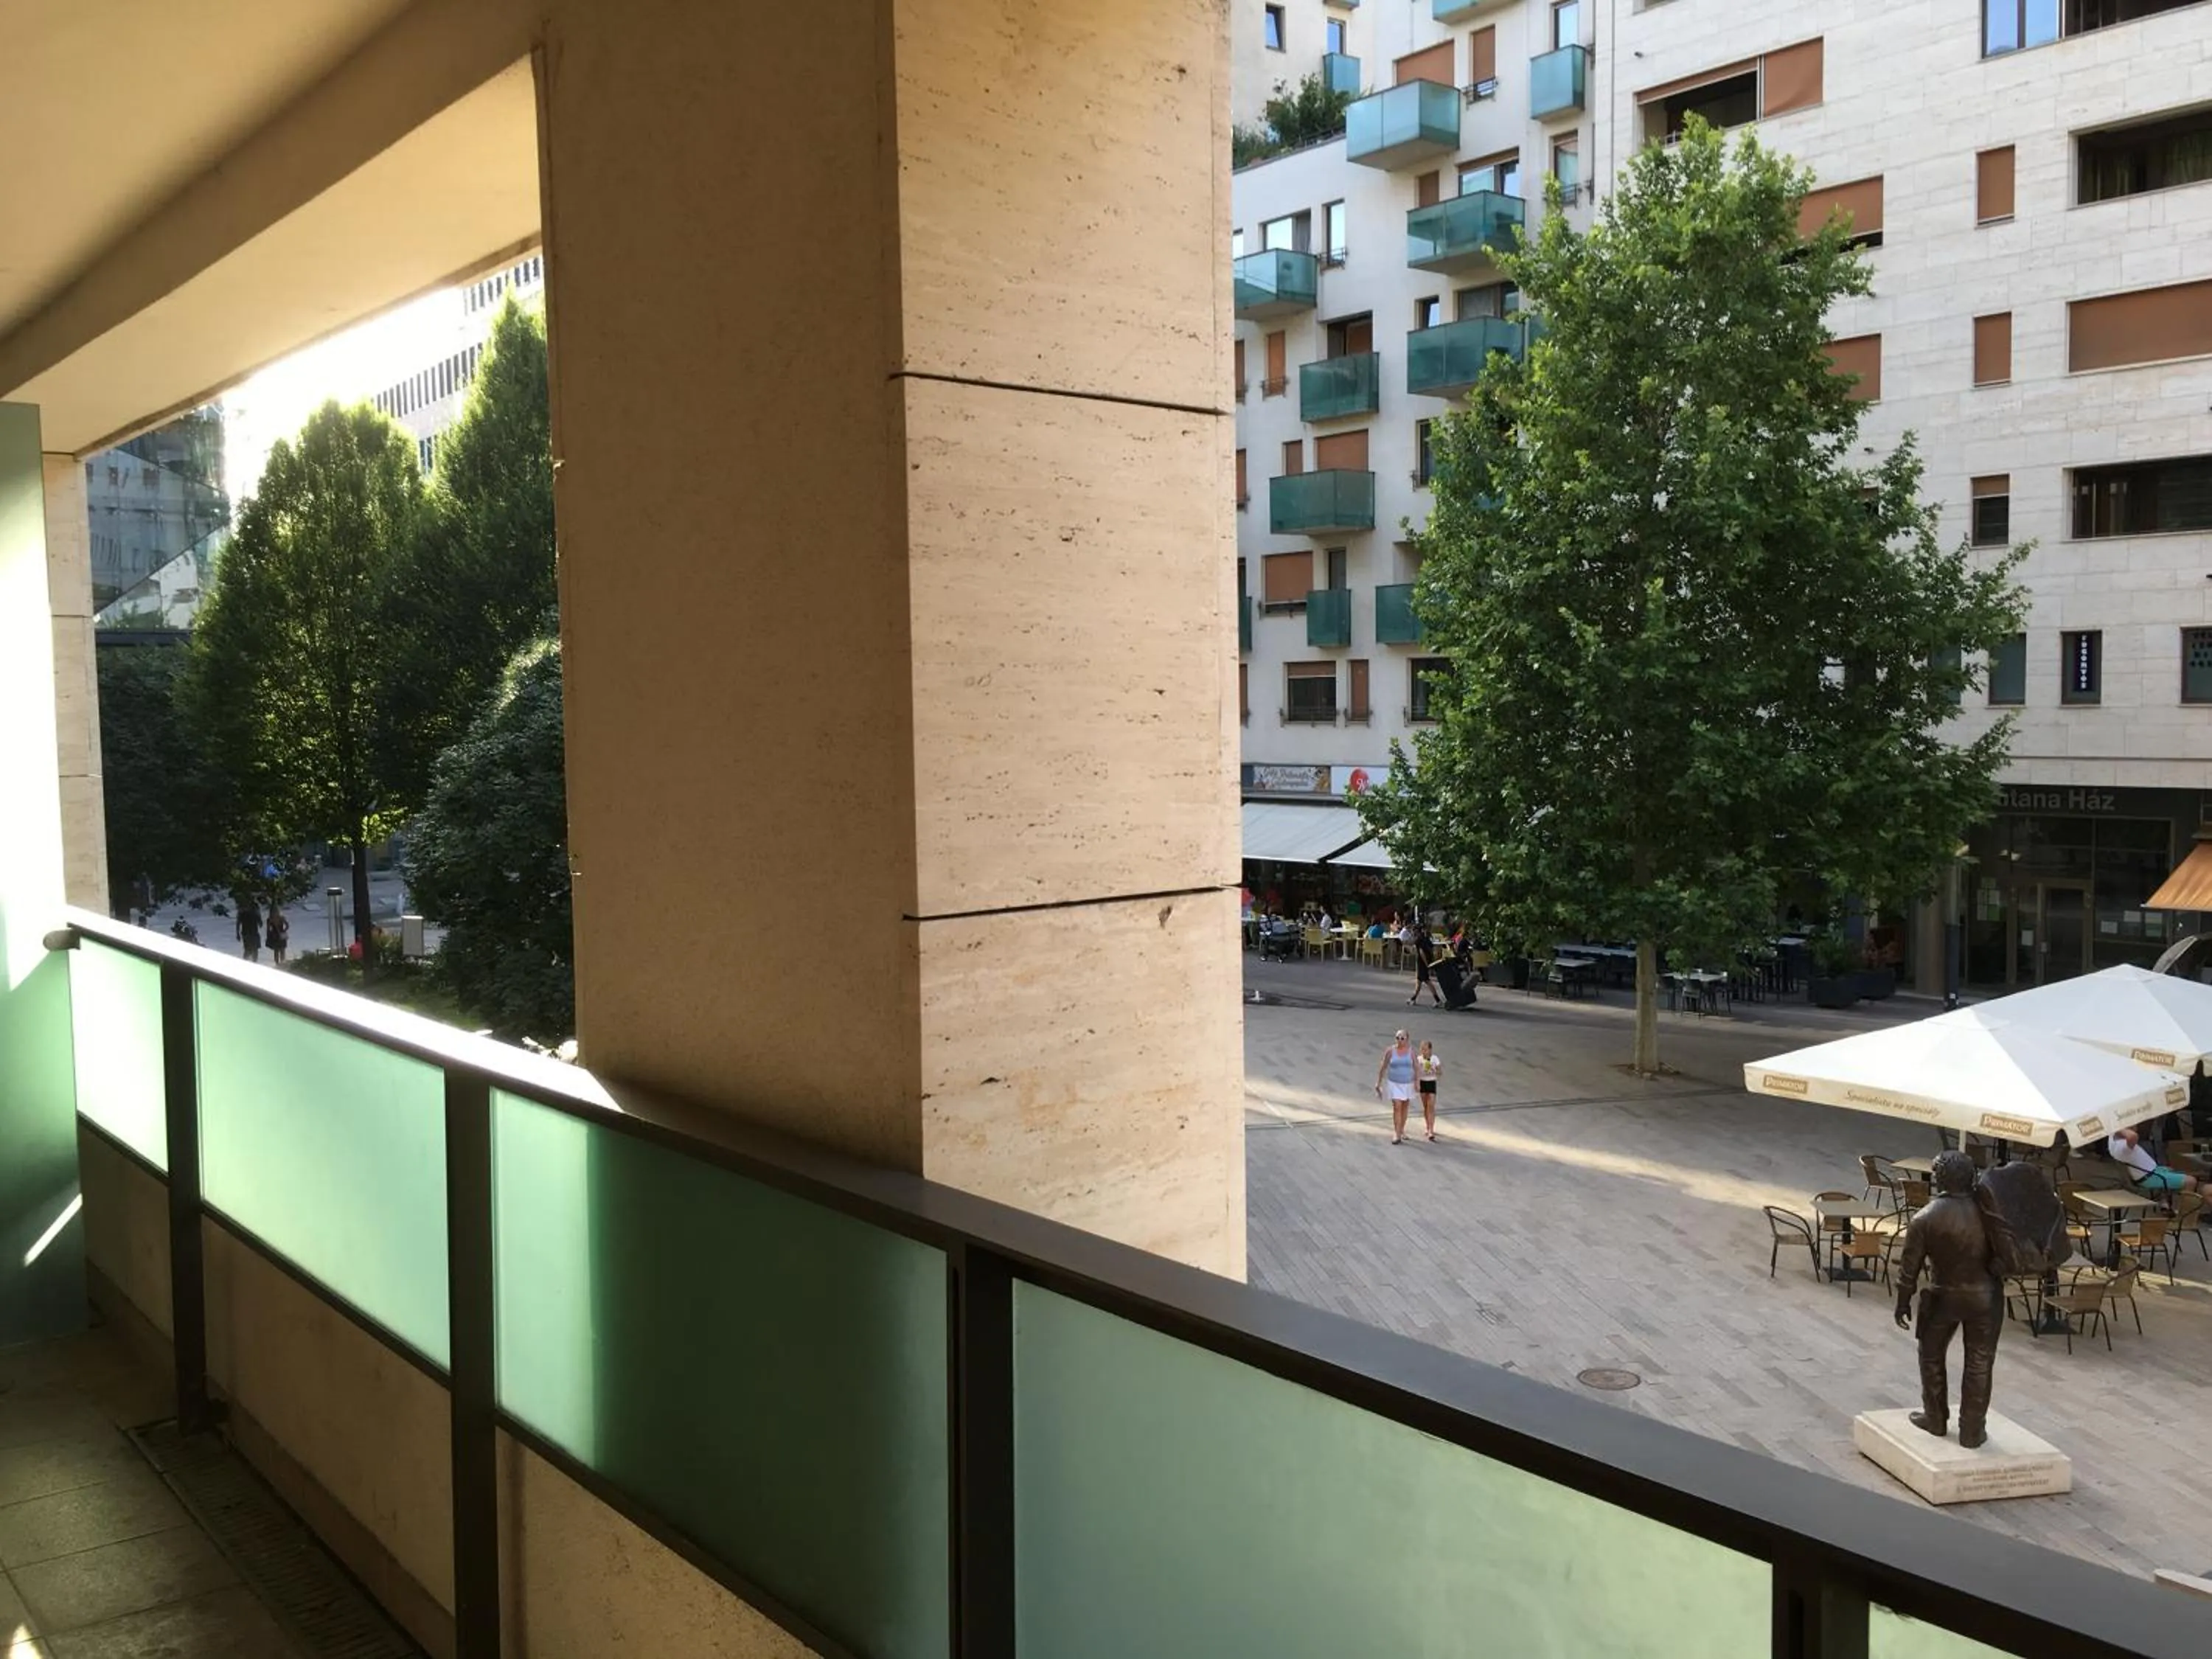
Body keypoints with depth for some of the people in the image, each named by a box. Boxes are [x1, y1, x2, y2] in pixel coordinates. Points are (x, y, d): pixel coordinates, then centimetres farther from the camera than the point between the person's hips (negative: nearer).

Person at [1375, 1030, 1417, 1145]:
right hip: (1395, 1084, -2)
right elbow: (1383, 1067, -2)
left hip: (1408, 1083, 2)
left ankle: (1402, 1130, 30)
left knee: (1404, 1108, 13)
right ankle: (1397, 1135, -14)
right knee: (1397, 1107, -12)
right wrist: (1378, 1083, -1)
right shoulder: (1390, 1051, -8)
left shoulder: (1411, 1051, -5)